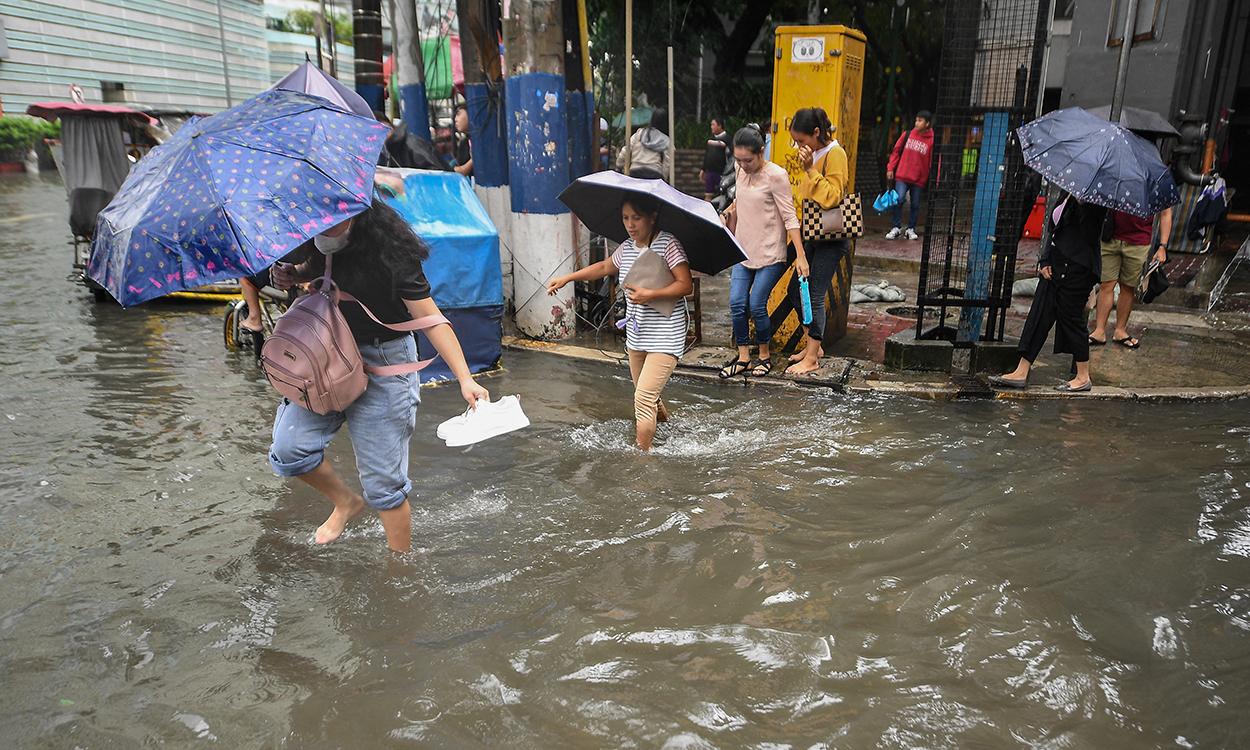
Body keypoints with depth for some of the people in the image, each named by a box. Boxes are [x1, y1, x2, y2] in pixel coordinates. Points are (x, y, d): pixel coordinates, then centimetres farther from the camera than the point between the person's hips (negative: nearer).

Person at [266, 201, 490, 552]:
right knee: (288, 450, -5)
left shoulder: (389, 253, -21)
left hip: (383, 363, -6)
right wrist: (292, 275, -2)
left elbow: (433, 321, -21)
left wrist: (465, 379, -31)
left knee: (383, 481, -1)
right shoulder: (318, 240, -2)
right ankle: (346, 501, 25)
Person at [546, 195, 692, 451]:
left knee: (644, 396, -15)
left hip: (665, 336, -8)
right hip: (636, 335, 8)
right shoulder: (626, 248, 7)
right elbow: (605, 267, 25)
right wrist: (567, 278, 21)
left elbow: (686, 285, -17)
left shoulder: (668, 244, -14)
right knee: (646, 394, 20)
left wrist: (651, 294, -25)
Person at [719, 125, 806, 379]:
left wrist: (801, 255, -19)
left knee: (757, 305, -7)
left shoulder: (776, 175, -14)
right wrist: (728, 212, 3)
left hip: (770, 253, -6)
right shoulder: (742, 172, 6)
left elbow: (789, 217, -15)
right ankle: (743, 357, 13)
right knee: (737, 304, -1)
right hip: (744, 250, 6)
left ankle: (764, 356, 15)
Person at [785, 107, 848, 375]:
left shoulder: (835, 154, -14)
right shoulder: (813, 154, 11)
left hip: (830, 237, -9)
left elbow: (832, 197, -23)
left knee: (814, 295, -6)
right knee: (795, 289, 11)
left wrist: (810, 169, -24)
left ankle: (812, 359, 4)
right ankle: (814, 345, 25)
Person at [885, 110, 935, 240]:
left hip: (919, 179, -1)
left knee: (915, 204, 7)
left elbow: (933, 161, -5)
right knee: (898, 200, -9)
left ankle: (911, 229, 18)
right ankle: (897, 228, 2)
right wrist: (890, 168, 3)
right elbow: (896, 151, 9)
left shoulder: (931, 141, -3)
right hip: (902, 176, 1)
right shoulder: (908, 135, 4)